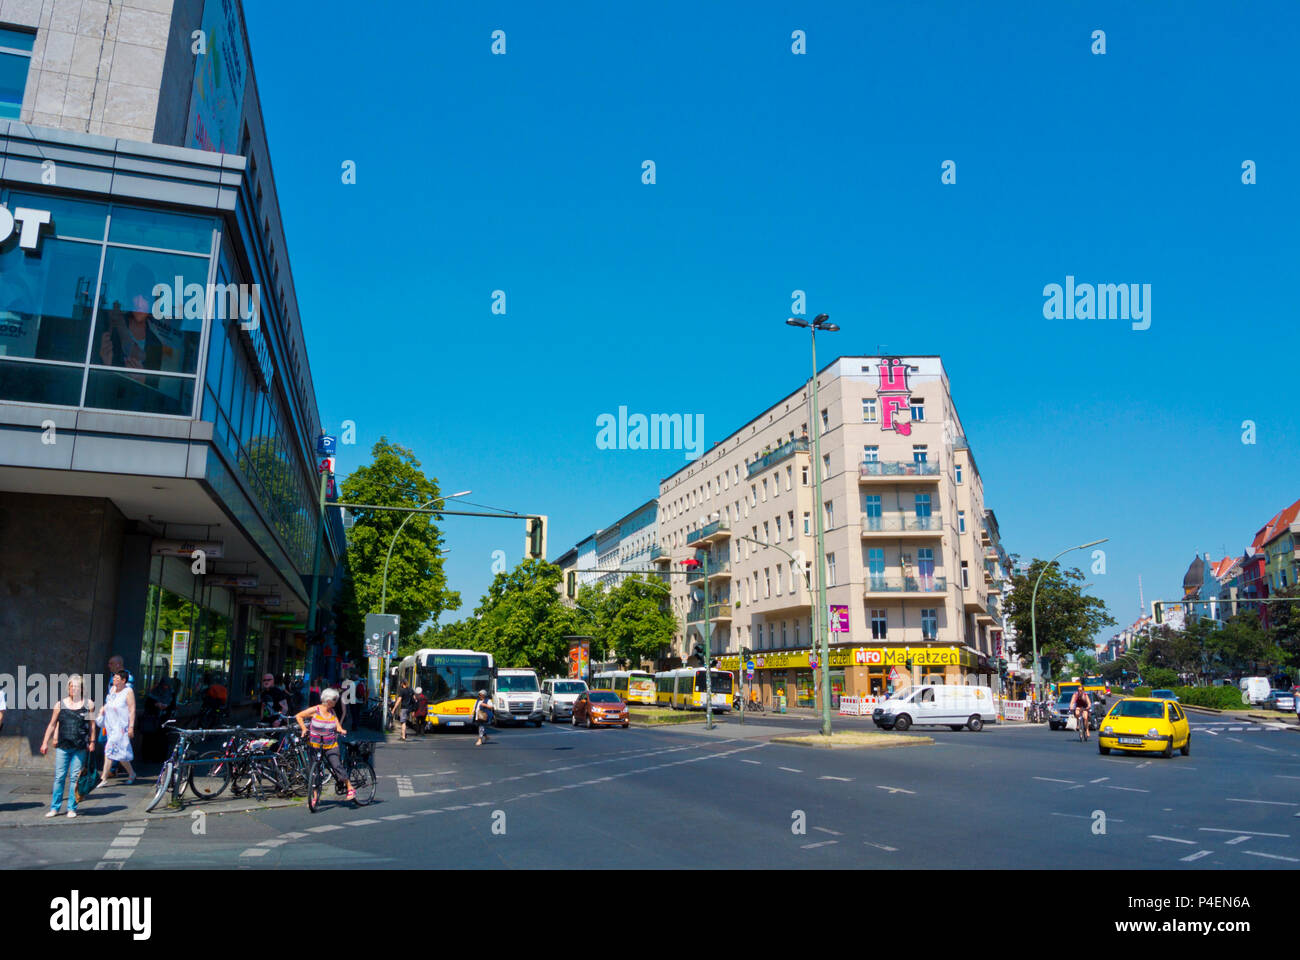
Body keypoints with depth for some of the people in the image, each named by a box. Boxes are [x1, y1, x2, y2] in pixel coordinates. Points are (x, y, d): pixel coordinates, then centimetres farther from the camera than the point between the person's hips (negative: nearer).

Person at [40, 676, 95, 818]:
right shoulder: (60, 704, 6)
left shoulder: (88, 704, 4)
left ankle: (72, 808, 11)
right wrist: (45, 742, 8)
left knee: (75, 778, 2)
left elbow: (92, 724, 6)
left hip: (80, 748, -1)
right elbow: (52, 724, 11)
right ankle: (54, 808, 13)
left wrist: (92, 742, 2)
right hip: (62, 747, 1)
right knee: (59, 777, 2)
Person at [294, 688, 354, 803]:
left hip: (331, 746, 1)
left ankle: (350, 788, -2)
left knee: (337, 766, -14)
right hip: (316, 746, -1)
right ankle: (316, 797, 17)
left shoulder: (332, 712, 5)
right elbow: (298, 716, 0)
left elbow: (338, 727, 2)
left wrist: (341, 731, -19)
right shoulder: (315, 710, -6)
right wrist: (304, 728, -11)